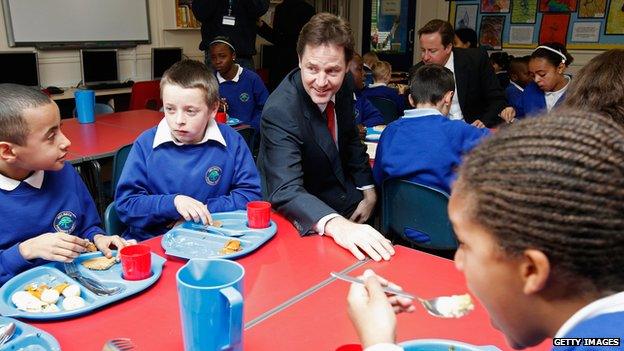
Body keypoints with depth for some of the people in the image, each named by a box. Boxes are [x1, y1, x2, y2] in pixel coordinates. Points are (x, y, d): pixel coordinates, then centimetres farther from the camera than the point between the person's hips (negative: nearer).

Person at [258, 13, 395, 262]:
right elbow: (287, 191, -40)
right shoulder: (280, 111, -30)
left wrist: (368, 193, 3)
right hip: (303, 215, -6)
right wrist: (337, 225, -57)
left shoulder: (342, 90, -8)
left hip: (343, 195, 6)